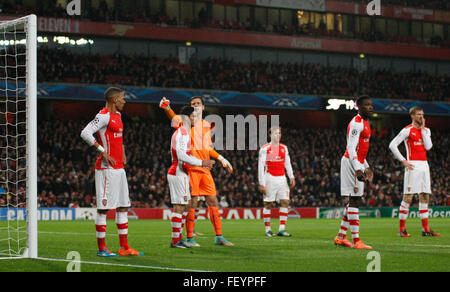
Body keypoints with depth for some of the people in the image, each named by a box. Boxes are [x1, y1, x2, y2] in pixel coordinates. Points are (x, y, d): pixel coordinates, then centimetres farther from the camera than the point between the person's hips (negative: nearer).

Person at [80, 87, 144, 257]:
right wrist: (103, 152, -22)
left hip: (119, 168, 10)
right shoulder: (104, 116, -13)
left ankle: (124, 247, 15)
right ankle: (101, 248, 0)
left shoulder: (117, 115, 16)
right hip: (107, 168, -10)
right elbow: (85, 133, -22)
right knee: (104, 207, -5)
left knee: (123, 206, 10)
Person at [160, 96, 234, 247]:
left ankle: (219, 237, 13)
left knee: (213, 201, 6)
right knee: (192, 202, -6)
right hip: (192, 168, -6)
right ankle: (190, 238, 0)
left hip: (205, 169, 6)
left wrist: (221, 158, 21)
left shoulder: (207, 125, 19)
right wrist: (167, 108, -41)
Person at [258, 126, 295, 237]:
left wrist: (291, 177, 4)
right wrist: (262, 184, -11)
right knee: (268, 204, -1)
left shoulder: (284, 148, 11)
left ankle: (282, 229, -2)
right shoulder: (265, 149, -5)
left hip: (282, 178, 5)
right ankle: (268, 229, 7)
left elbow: (287, 163, 17)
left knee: (285, 202, -4)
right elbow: (261, 166, -6)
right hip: (270, 178, -5)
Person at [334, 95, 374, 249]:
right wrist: (358, 169, -30)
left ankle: (341, 236, 18)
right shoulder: (356, 123, -14)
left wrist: (366, 166, 28)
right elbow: (351, 148, -22)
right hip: (352, 162, -10)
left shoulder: (364, 123, 18)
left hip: (358, 163, 10)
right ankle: (356, 240, -11)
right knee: (354, 200, -10)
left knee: (355, 200, 12)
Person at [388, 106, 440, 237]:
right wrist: (403, 161, -10)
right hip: (413, 166, -7)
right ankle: (402, 229, -4)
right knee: (408, 197, -8)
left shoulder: (426, 130, 15)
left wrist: (422, 129, 0)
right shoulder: (407, 130, -3)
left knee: (425, 197, 7)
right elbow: (392, 145, -7)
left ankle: (425, 229, 10)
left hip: (424, 165, 7)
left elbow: (428, 146, 0)